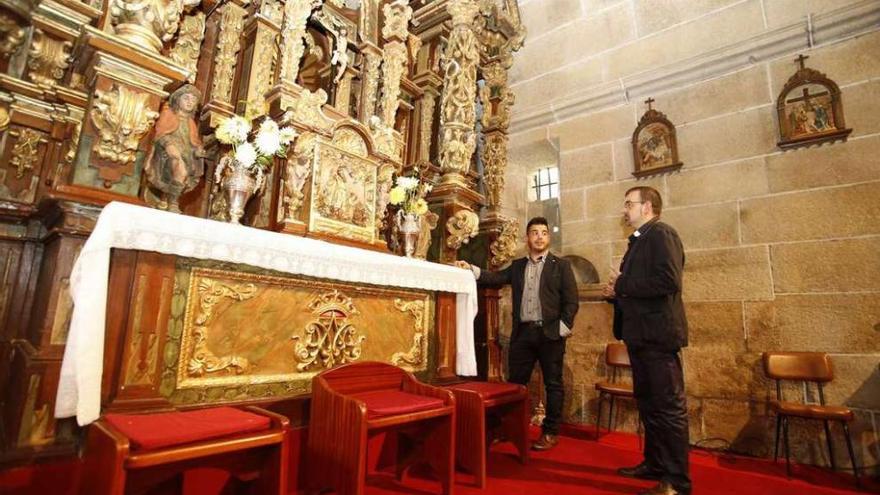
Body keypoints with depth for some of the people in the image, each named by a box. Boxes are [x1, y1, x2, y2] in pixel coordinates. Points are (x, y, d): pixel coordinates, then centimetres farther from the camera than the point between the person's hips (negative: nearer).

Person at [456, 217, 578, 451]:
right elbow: (496, 277, 2)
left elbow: (571, 300, -1)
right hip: (522, 333, 3)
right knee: (515, 383, 9)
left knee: (553, 384, 7)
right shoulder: (517, 266, 14)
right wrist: (471, 269, -10)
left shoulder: (561, 265, 3)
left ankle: (551, 432, 20)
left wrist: (562, 329, -10)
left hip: (550, 333, -3)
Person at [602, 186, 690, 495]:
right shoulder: (639, 240, 18)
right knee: (647, 403, 18)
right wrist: (616, 293, 4)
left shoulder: (662, 234, -10)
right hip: (641, 334, 10)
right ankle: (655, 464, 32)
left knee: (669, 406, -1)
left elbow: (669, 281, -24)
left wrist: (622, 286, -15)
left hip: (657, 334, -10)